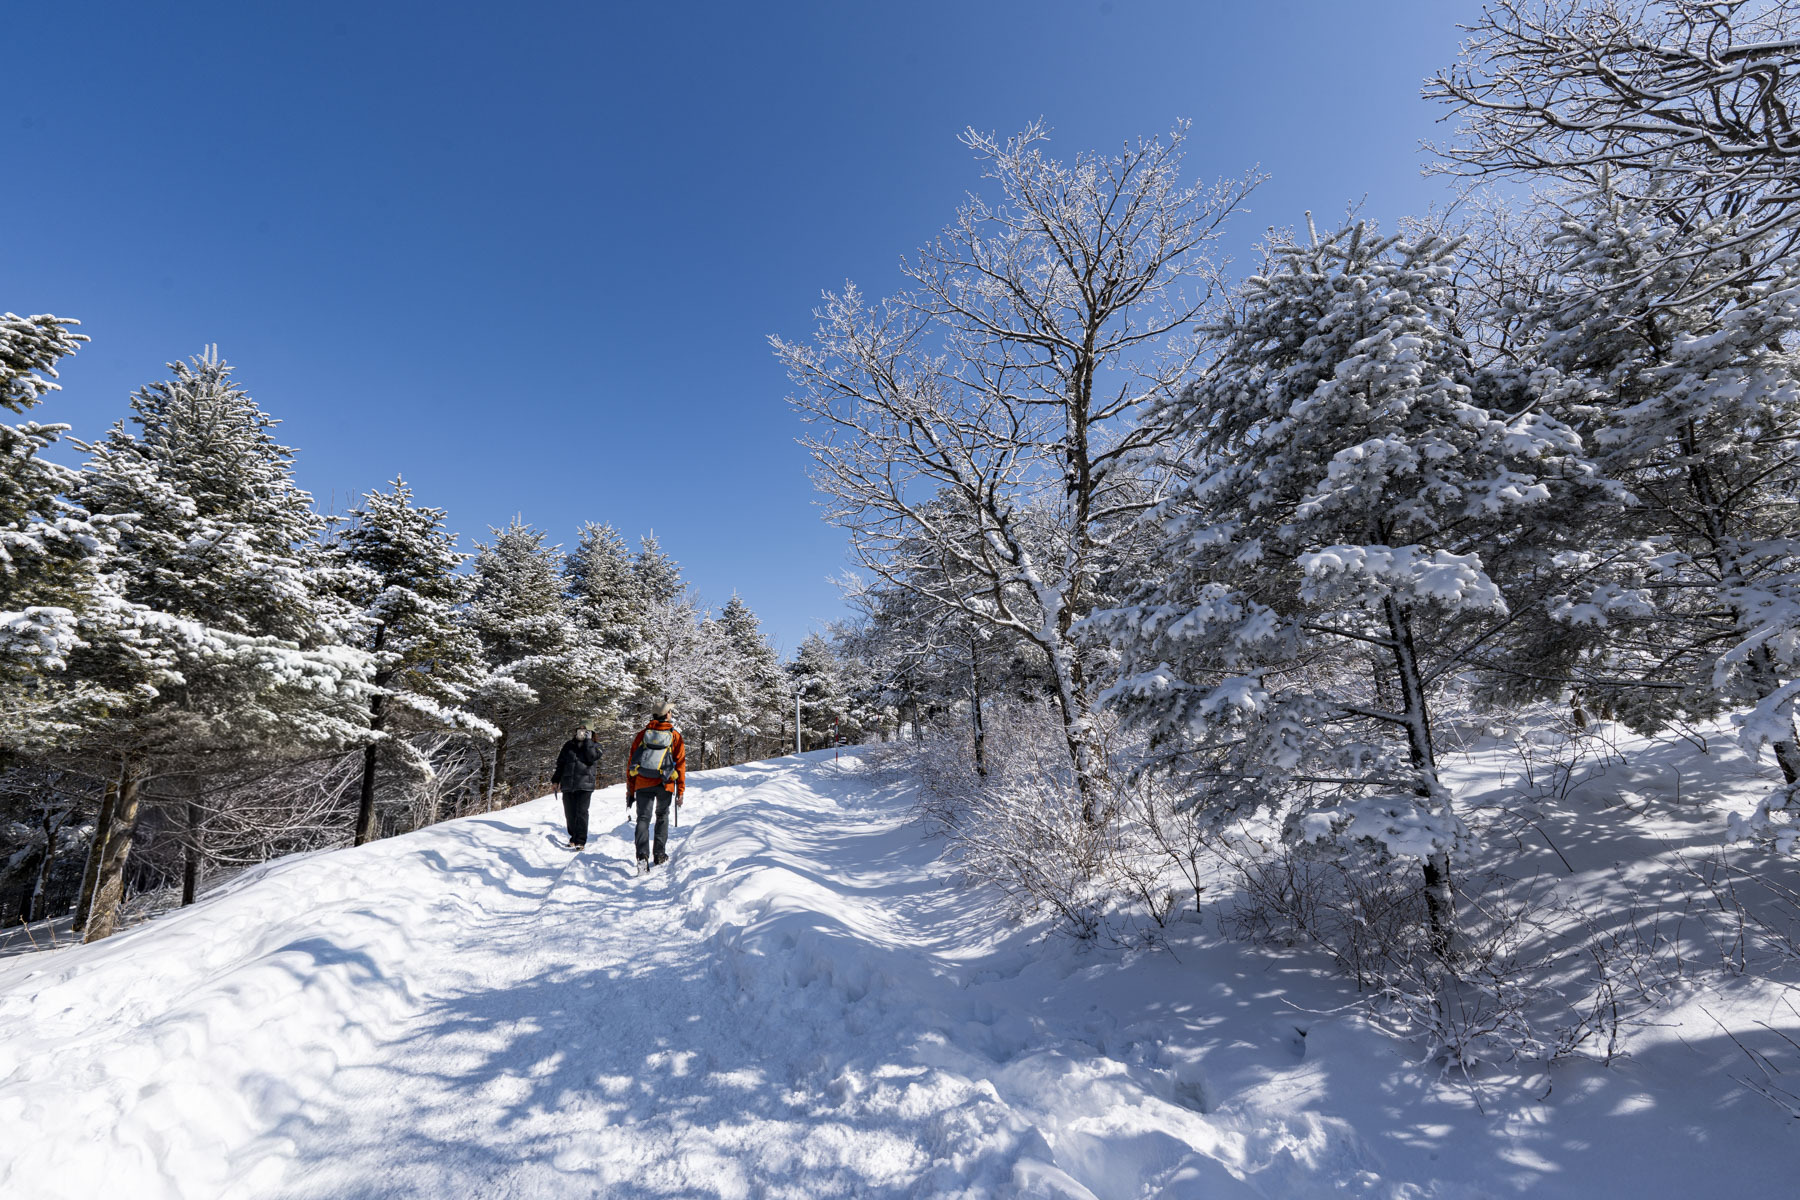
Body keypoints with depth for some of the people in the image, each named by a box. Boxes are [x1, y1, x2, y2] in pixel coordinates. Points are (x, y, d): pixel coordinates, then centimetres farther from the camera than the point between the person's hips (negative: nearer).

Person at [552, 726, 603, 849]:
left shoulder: (595, 746, 6)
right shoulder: (569, 745, 13)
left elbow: (592, 758, -15)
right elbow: (560, 763, 19)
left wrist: (587, 741, -11)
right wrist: (556, 780, 14)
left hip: (584, 784, -3)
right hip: (568, 784, 3)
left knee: (581, 812, -10)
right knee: (569, 813, 6)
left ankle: (580, 841, -7)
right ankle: (573, 837, 22)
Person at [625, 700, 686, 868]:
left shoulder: (642, 734, 8)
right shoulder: (675, 736, 3)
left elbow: (631, 763, 8)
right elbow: (680, 764, 1)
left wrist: (630, 790, 13)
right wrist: (681, 791, 6)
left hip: (643, 784, 1)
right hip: (665, 785, -1)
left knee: (643, 818, 4)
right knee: (662, 817, 17)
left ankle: (642, 855, -12)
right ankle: (660, 855, 16)